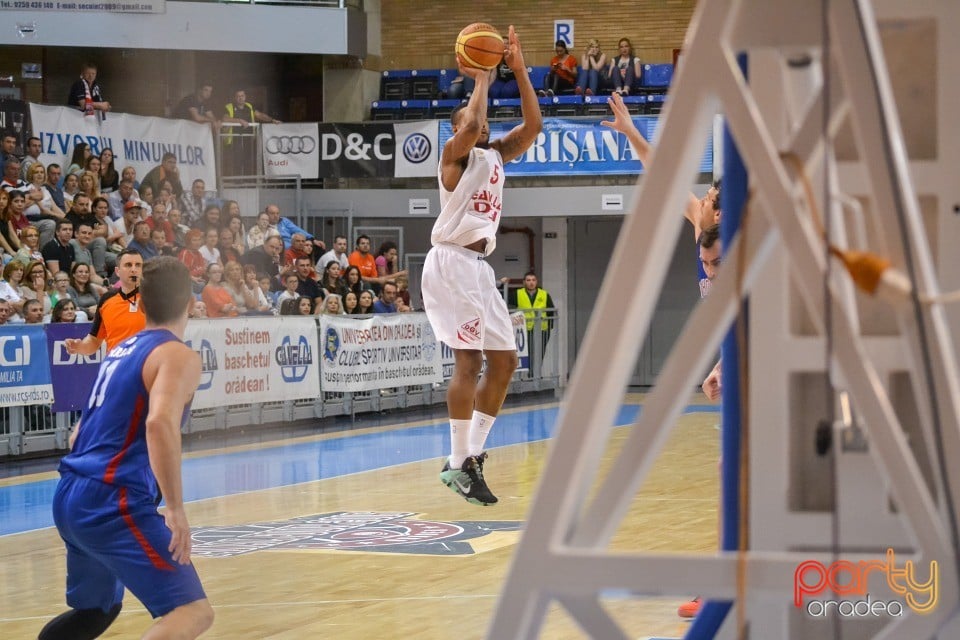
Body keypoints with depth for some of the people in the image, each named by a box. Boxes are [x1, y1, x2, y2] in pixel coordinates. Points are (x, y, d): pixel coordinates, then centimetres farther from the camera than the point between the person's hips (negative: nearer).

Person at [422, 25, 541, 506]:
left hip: (480, 265, 9)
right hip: (451, 262, -9)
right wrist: (480, 80, -12)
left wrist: (519, 70, 3)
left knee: (504, 361, 6)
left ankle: (472, 453, 11)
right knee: (469, 359, -14)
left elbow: (533, 124, 8)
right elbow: (470, 127, -25)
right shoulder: (456, 154, -3)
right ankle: (458, 464, -12)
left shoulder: (497, 155, 18)